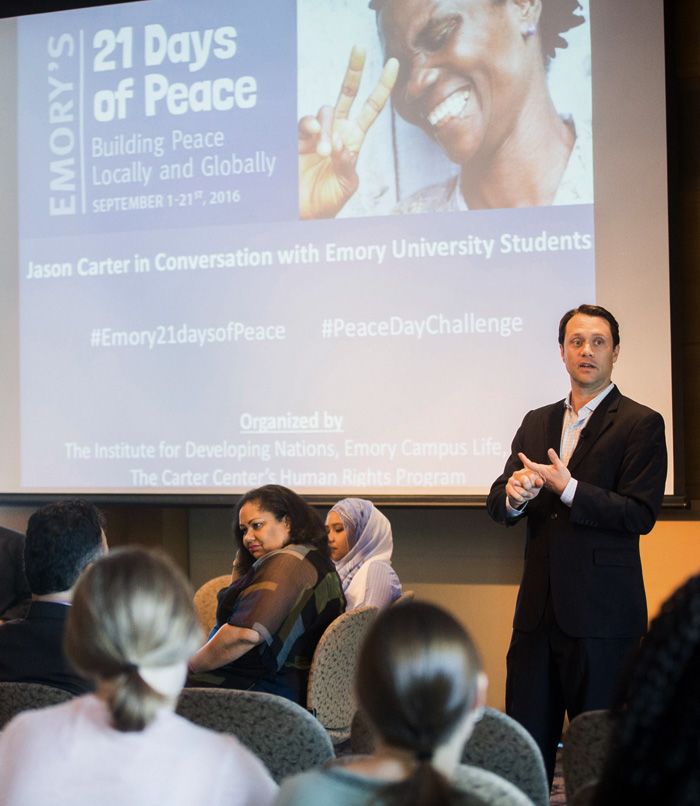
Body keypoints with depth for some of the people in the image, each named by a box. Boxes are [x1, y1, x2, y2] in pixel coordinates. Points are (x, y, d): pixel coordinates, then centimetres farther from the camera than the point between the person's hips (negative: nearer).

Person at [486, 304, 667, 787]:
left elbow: (641, 514, -13)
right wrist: (514, 495, -13)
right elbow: (498, 506, 11)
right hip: (539, 610, 6)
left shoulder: (641, 424, -4)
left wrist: (567, 488, -20)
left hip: (602, 614, -5)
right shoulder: (537, 423, 14)